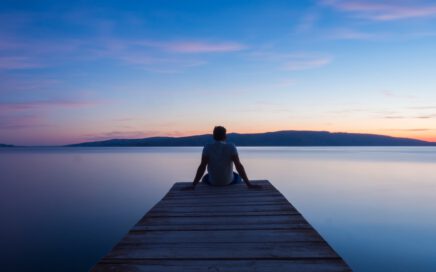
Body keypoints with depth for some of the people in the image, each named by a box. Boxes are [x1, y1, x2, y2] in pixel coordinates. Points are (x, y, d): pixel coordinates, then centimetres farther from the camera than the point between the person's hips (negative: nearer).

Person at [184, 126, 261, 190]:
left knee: (205, 178, 35)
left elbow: (202, 167, -21)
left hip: (213, 182, 1)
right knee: (238, 178, 34)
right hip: (229, 181, 0)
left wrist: (193, 185, -19)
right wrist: (249, 184, -19)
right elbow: (239, 166, -21)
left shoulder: (207, 148, -14)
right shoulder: (231, 147, -16)